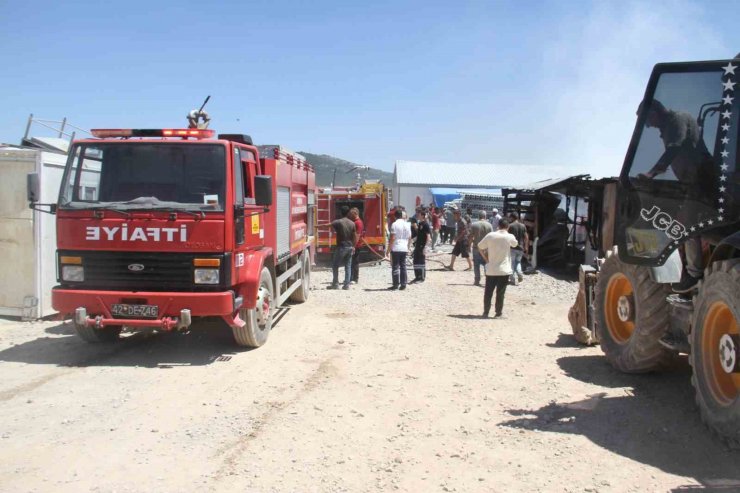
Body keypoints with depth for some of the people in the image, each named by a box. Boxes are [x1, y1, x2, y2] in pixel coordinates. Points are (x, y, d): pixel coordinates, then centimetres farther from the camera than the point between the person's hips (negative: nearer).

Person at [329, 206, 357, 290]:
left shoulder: (338, 222, -10)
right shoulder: (352, 223, 3)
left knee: (335, 265, 6)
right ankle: (347, 284, 7)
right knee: (348, 266, 9)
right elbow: (355, 237, 5)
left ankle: (335, 284, 5)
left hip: (341, 247, -4)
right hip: (350, 247, 4)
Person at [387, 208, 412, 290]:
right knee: (403, 266, 9)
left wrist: (389, 248, -7)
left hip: (396, 248, -5)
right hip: (404, 249, 5)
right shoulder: (407, 225, 9)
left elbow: (392, 237, -13)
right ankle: (403, 284, 9)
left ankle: (396, 284, 0)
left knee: (395, 266, 0)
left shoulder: (394, 224, -9)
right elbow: (409, 238, 13)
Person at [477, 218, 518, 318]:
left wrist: (486, 258, 9)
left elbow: (480, 247, 3)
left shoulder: (490, 235, -3)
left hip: (491, 270, 2)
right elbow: (515, 244, 16)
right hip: (504, 270, -1)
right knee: (500, 293, 5)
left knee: (488, 292, 10)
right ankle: (498, 313, 9)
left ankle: (485, 312, 15)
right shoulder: (510, 237, -6)